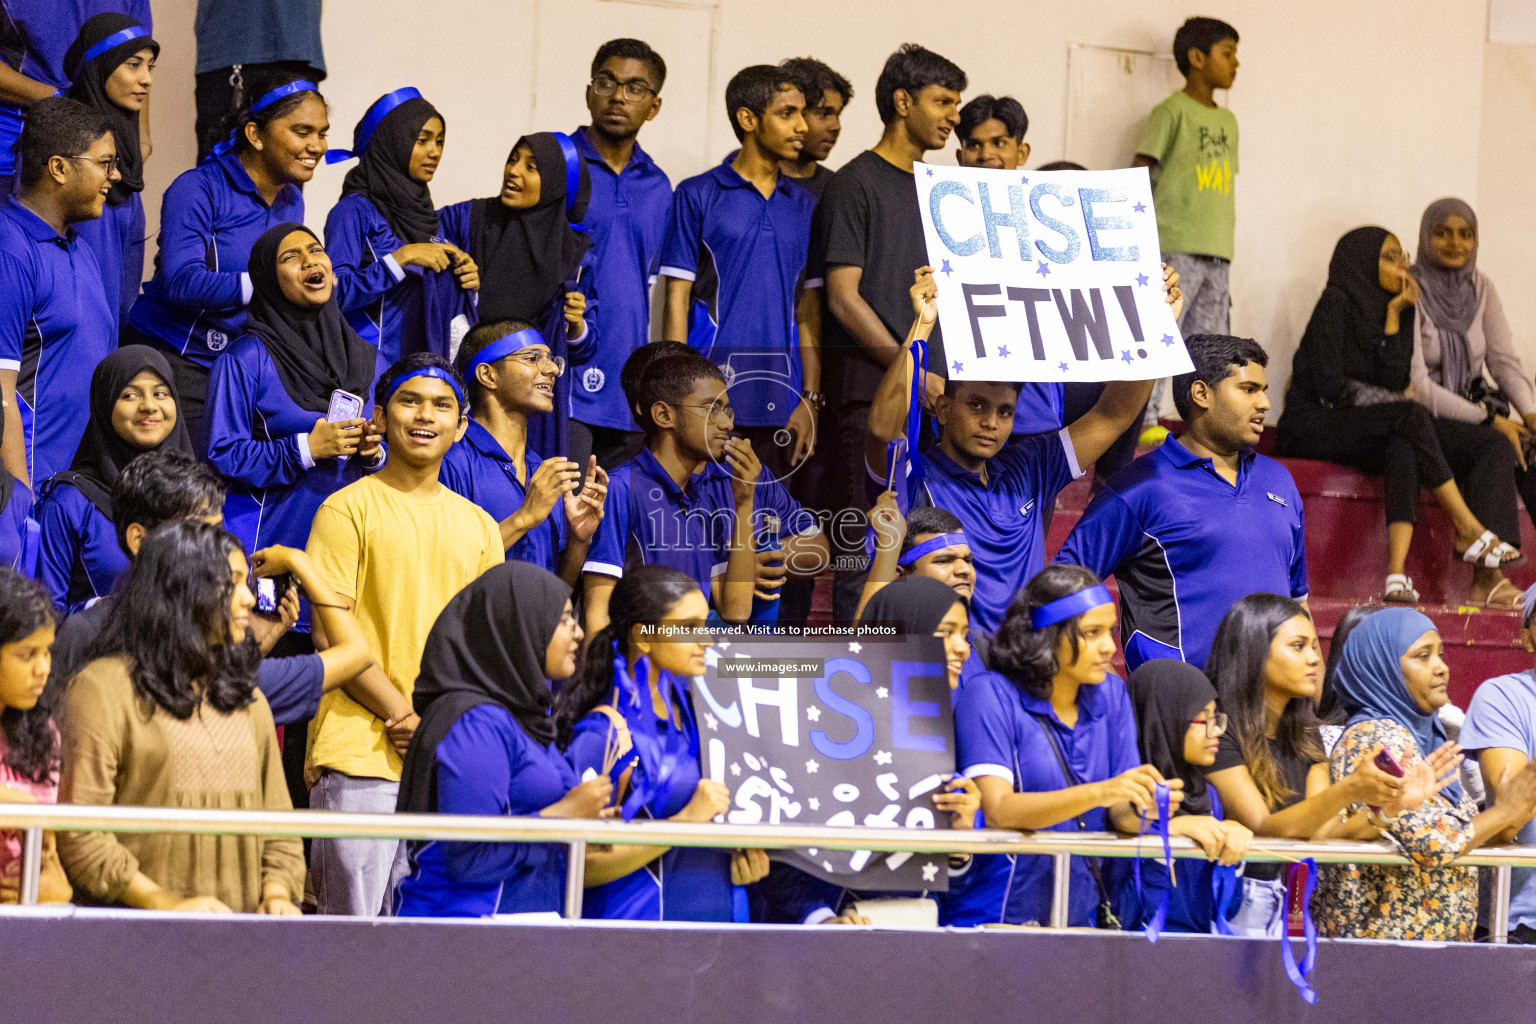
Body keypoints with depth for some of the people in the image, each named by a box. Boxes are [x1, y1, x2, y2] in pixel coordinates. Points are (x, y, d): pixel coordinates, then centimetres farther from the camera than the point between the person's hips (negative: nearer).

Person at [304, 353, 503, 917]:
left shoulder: (479, 526, 18)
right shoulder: (349, 508, 2)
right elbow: (332, 635, -5)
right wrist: (403, 717, -11)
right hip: (360, 756, -5)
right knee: (355, 930, -9)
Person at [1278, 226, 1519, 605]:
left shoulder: (1389, 310, 15)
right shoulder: (1337, 302, -7)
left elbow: (1393, 381, -1)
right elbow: (1329, 384, -14)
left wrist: (1394, 317, -5)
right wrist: (1401, 402, -4)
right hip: (1312, 425, -6)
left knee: (1404, 449, -30)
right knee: (1411, 418, -30)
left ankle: (1397, 573, -46)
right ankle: (1469, 530, -27)